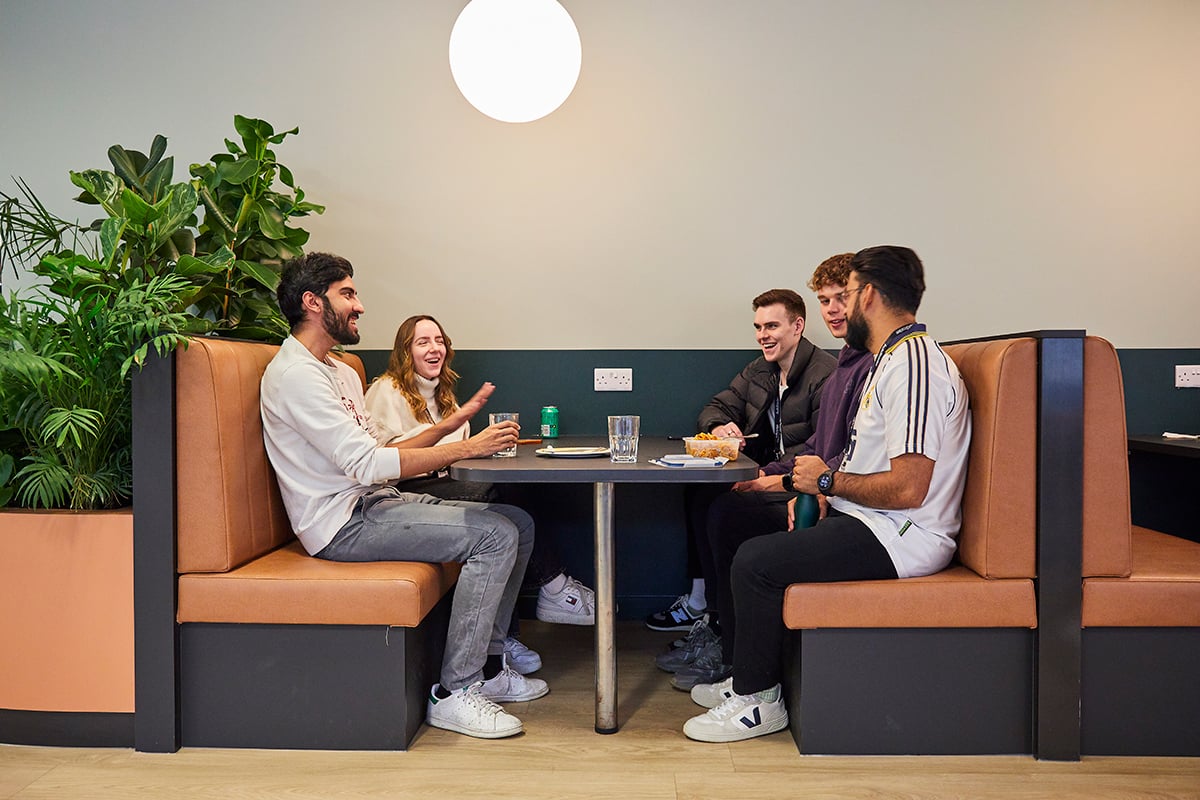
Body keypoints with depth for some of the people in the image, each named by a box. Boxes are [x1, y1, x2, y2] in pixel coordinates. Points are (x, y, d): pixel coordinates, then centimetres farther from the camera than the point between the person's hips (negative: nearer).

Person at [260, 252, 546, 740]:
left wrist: (451, 423, 6)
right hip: (343, 523, -10)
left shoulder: (340, 372, 20)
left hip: (376, 501, 10)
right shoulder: (294, 374, -14)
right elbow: (368, 464, -22)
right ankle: (454, 693, -12)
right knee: (496, 536, -21)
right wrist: (468, 448, -20)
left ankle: (488, 667, 11)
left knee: (518, 523, 4)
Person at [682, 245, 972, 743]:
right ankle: (750, 678, 20)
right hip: (870, 523, 11)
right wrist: (814, 487, 6)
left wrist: (828, 481, -13)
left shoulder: (913, 366, -20)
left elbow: (907, 489, -28)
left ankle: (758, 702, 0)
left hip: (898, 538, -11)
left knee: (754, 562, -19)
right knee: (742, 530, 12)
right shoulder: (893, 359, 17)